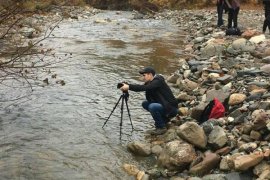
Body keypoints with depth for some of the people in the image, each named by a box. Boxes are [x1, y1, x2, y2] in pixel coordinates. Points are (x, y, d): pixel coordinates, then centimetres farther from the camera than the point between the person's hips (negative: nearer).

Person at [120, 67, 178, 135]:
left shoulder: (158, 81, -22)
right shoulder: (150, 82, 7)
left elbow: (144, 88, -35)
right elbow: (141, 87, 2)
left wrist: (129, 87, -37)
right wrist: (127, 85, -13)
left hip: (171, 108, -10)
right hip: (163, 105, 10)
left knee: (152, 106, -30)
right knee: (145, 104, 7)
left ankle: (161, 127, -11)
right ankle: (164, 119, 14)